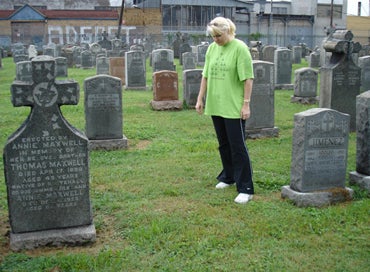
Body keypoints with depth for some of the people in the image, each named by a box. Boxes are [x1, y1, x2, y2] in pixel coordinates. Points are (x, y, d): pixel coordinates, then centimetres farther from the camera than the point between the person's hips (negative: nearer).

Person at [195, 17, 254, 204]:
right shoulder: (212, 48, 9)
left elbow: (248, 78, -12)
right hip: (215, 105, 6)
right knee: (223, 145, 17)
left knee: (238, 147, -5)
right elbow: (205, 75, 13)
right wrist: (200, 99, 11)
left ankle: (245, 189, 0)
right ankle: (228, 177, 34)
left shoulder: (240, 48, -10)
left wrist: (246, 104, -15)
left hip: (234, 107, -6)